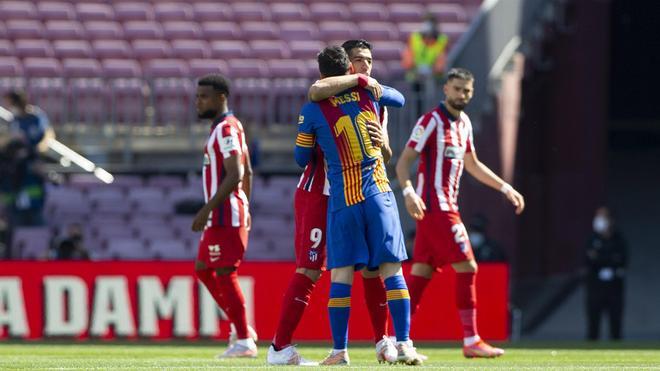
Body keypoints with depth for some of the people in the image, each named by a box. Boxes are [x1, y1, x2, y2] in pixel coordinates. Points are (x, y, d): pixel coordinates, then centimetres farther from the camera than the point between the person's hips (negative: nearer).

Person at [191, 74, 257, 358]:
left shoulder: (225, 129, -15)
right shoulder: (229, 127, 17)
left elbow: (235, 175, -23)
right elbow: (247, 173, 23)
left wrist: (207, 209, -24)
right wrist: (245, 209, 27)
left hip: (224, 214, -11)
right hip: (221, 215, 11)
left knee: (225, 274, -7)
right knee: (203, 269, 15)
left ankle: (244, 341, -4)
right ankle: (242, 328, 17)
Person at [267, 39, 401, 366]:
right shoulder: (331, 94, -6)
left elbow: (386, 158, 4)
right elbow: (316, 91, -34)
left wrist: (382, 143, -19)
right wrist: (358, 80, -27)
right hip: (318, 194, -6)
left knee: (372, 267, 3)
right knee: (309, 270, -10)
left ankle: (383, 341, 16)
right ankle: (280, 347, -8)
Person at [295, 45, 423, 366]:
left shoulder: (312, 112, -4)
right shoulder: (368, 91, 4)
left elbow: (301, 159, 8)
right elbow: (399, 99, 27)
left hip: (343, 200, -2)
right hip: (380, 195, 2)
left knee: (341, 273, 1)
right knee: (391, 269, 1)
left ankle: (339, 350, -1)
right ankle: (404, 344, -5)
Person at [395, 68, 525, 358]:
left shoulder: (463, 123, 15)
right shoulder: (431, 122, -11)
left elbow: (472, 165, 28)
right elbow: (403, 162, -15)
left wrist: (505, 188, 27)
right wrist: (409, 192, -30)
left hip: (446, 206, 9)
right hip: (434, 206, -9)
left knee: (422, 271, 6)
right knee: (466, 267, -10)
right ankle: (470, 341, -7)